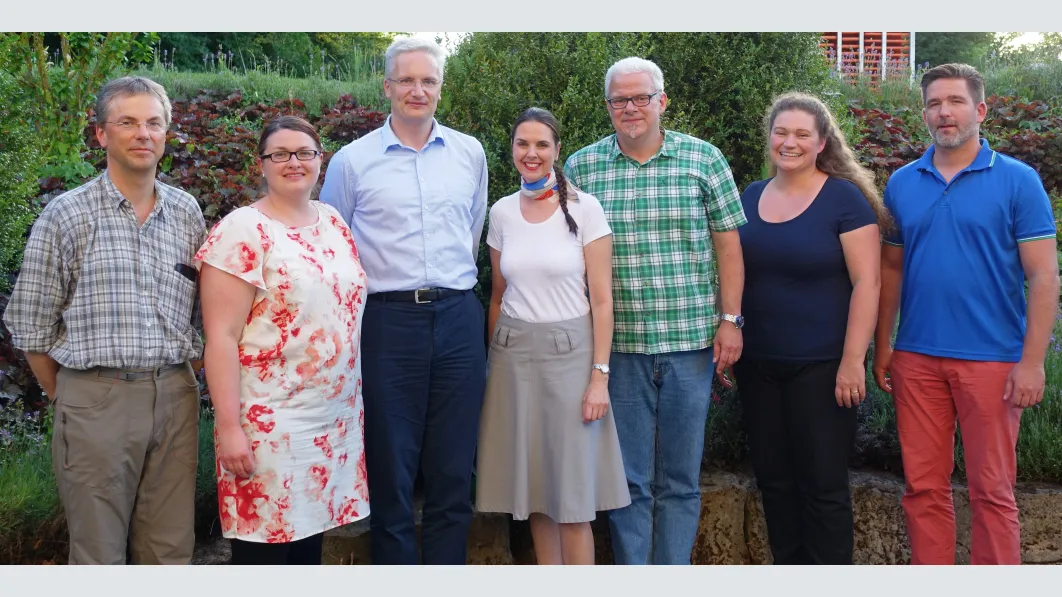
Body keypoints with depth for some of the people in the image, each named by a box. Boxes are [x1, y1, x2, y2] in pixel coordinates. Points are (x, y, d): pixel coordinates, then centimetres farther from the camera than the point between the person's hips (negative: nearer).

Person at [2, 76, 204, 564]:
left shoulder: (187, 212, 9)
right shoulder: (67, 214, -2)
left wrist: (178, 379, 9)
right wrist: (65, 398, 5)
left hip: (175, 395, 3)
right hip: (96, 397, -3)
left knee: (170, 548, 9)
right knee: (99, 552, 7)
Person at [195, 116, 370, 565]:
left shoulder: (334, 222, 10)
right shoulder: (242, 231, -10)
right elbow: (221, 337, -14)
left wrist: (351, 403, 16)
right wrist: (229, 426, -18)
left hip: (336, 419, 6)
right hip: (270, 423, -6)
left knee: (310, 541, 15)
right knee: (263, 548, 2)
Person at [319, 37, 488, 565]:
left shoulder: (470, 154, 9)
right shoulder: (352, 161, 2)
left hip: (458, 319, 3)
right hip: (388, 322, -2)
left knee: (454, 473, 8)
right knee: (391, 473, 6)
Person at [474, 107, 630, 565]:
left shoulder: (584, 209, -5)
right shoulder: (502, 212, 7)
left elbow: (602, 299, -6)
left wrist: (600, 375, -10)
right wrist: (493, 363, 12)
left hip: (568, 352, -3)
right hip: (514, 354, 4)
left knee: (572, 495, -1)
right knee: (535, 489, 9)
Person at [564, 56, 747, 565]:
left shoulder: (703, 158, 3)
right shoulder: (581, 167, 4)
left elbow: (727, 243, 5)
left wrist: (730, 319, 0)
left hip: (691, 340, 0)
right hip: (618, 344, 0)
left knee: (681, 479, 9)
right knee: (629, 479, 6)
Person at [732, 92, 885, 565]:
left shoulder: (844, 198, -7)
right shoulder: (749, 197, 9)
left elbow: (867, 282, -11)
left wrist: (852, 361, -16)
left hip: (820, 366, -5)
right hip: (757, 366, 5)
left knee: (823, 483, 1)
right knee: (773, 478, 12)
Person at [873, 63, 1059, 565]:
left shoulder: (1017, 180, -3)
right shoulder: (902, 183, 7)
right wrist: (882, 346, 7)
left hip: (991, 359, -3)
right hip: (916, 357, 3)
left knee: (992, 490, 5)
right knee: (923, 487, 10)